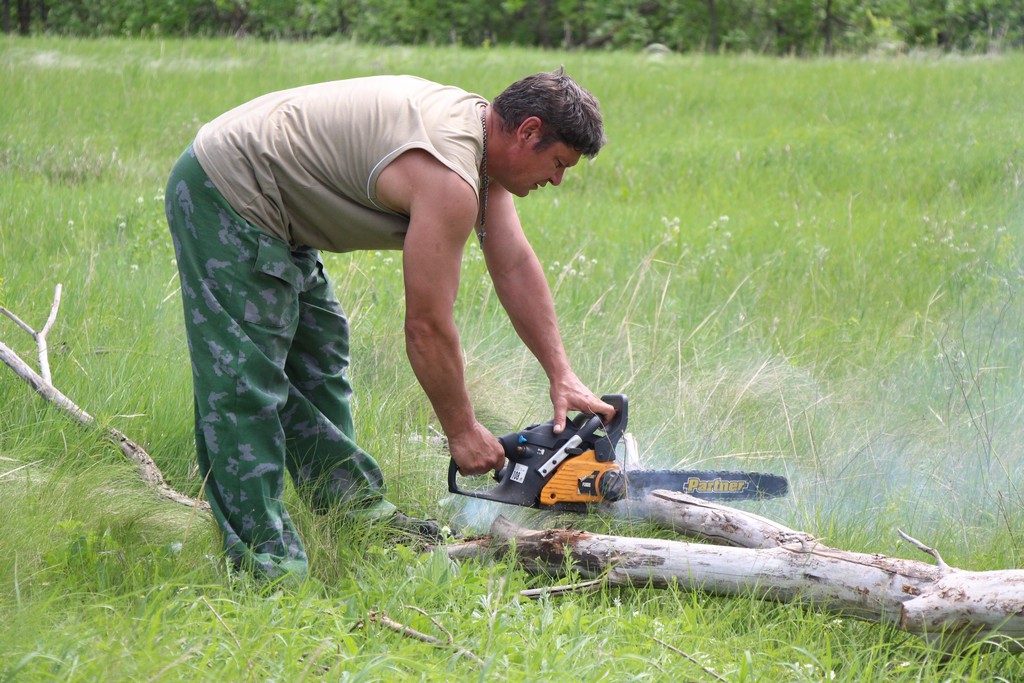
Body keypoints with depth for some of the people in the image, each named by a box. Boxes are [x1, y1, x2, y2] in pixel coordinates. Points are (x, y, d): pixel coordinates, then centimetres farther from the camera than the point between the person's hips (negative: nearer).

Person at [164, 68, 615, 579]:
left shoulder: (480, 131, 4)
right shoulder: (449, 178, -26)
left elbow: (515, 268, 11)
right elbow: (426, 326, -21)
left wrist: (562, 376, 9)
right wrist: (462, 431, -9)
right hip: (227, 198, -11)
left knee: (317, 364, 18)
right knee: (245, 385, -12)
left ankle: (356, 506, 28)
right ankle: (262, 554, -12)